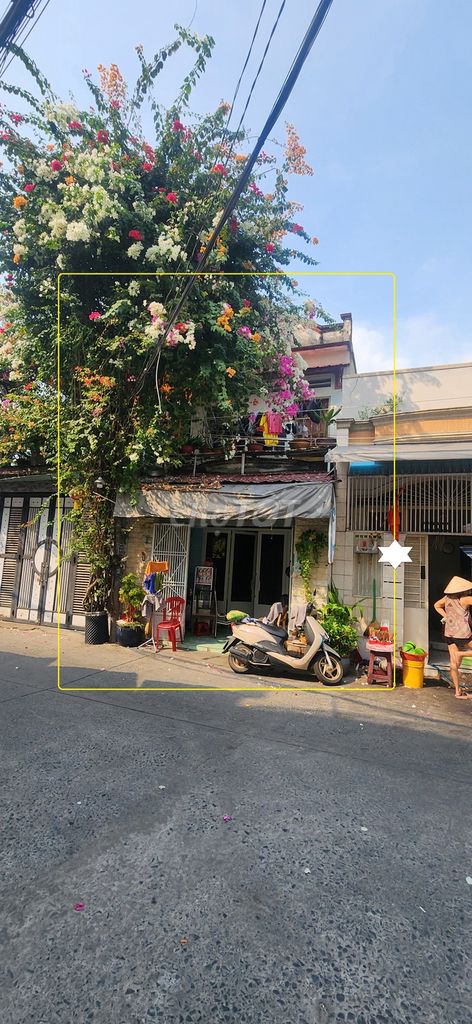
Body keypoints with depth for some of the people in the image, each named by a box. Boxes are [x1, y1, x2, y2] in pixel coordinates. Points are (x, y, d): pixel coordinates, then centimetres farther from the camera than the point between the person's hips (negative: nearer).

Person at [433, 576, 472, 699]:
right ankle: (460, 653, 3)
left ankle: (458, 691, 16)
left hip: (449, 634, 7)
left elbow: (437, 605, 19)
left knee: (454, 665, 10)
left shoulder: (447, 598, 4)